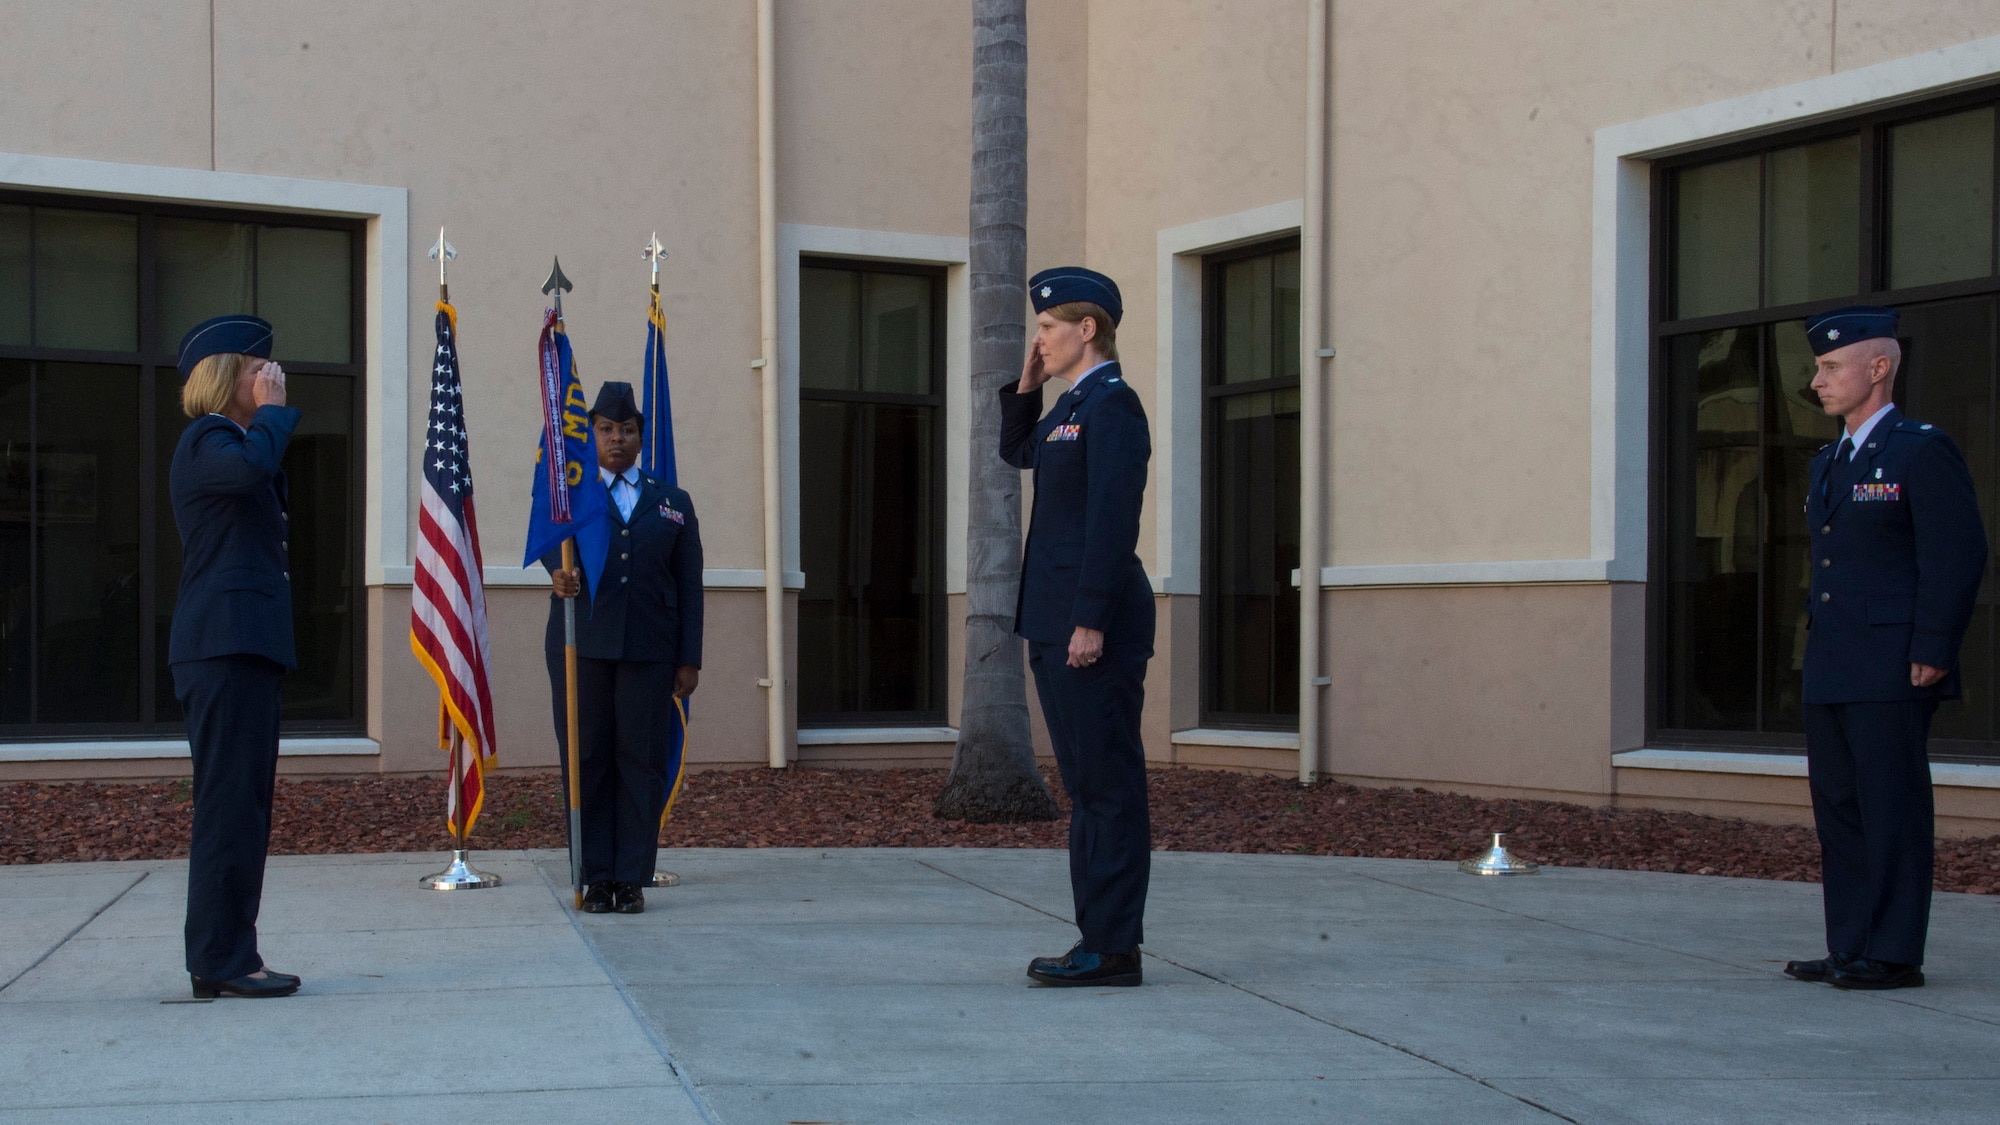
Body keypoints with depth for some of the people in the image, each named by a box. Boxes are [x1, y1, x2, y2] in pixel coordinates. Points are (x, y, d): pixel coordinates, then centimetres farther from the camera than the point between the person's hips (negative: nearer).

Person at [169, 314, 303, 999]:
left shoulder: (228, 440, 25)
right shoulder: (207, 440, -8)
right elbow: (252, 466, -31)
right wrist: (274, 409, -13)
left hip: (241, 647, 11)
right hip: (226, 642, -11)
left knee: (240, 806, 10)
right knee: (230, 803, -10)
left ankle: (225, 960, 14)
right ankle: (222, 961, -9)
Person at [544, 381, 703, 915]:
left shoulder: (673, 502, 15)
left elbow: (690, 585, 11)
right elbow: (552, 544, -9)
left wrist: (689, 660, 3)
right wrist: (559, 573, -33)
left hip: (649, 650, 1)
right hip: (581, 646, -1)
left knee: (642, 761, -1)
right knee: (585, 760, 0)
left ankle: (632, 877, 5)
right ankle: (596, 877, 6)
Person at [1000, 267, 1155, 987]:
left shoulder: (1112, 403, -12)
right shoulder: (1072, 404, 17)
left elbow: (1113, 518, -20)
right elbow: (1015, 451, 34)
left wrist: (1091, 622, -23)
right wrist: (1027, 385, 18)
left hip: (1094, 623, -10)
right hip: (1056, 625, 10)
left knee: (1108, 784, -6)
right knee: (1086, 785, 12)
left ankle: (1114, 948, -3)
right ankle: (1097, 938, 18)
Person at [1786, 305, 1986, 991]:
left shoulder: (1923, 451, -7)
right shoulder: (1829, 463, 19)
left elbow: (1957, 557, -12)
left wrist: (1930, 653, -16)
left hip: (1891, 672, -9)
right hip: (1830, 673, 9)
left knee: (1893, 811, -5)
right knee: (1837, 808, 10)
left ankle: (1895, 955, 1)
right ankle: (1850, 949, 17)